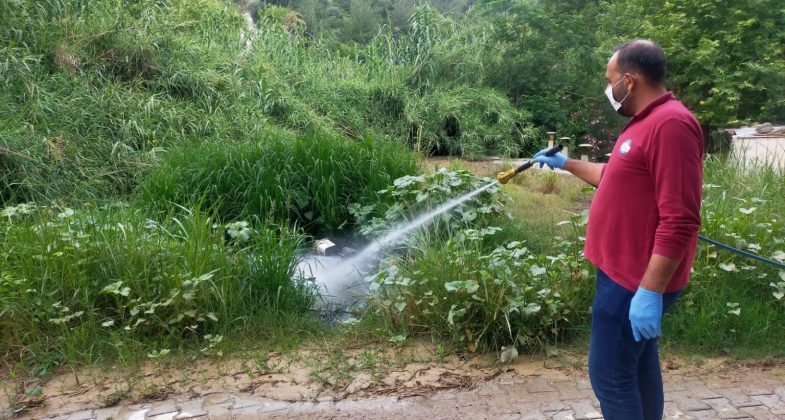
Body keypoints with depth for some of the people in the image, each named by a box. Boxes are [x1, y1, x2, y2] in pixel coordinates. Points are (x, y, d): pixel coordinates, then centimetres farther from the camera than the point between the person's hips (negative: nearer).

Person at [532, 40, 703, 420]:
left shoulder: (670, 124, -22)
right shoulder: (648, 121, 13)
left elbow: (679, 221, -27)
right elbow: (617, 178, 28)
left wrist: (650, 292, -27)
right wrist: (566, 164, 31)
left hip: (637, 280, -10)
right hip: (629, 271, 10)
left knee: (609, 373, -3)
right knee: (639, 362, 20)